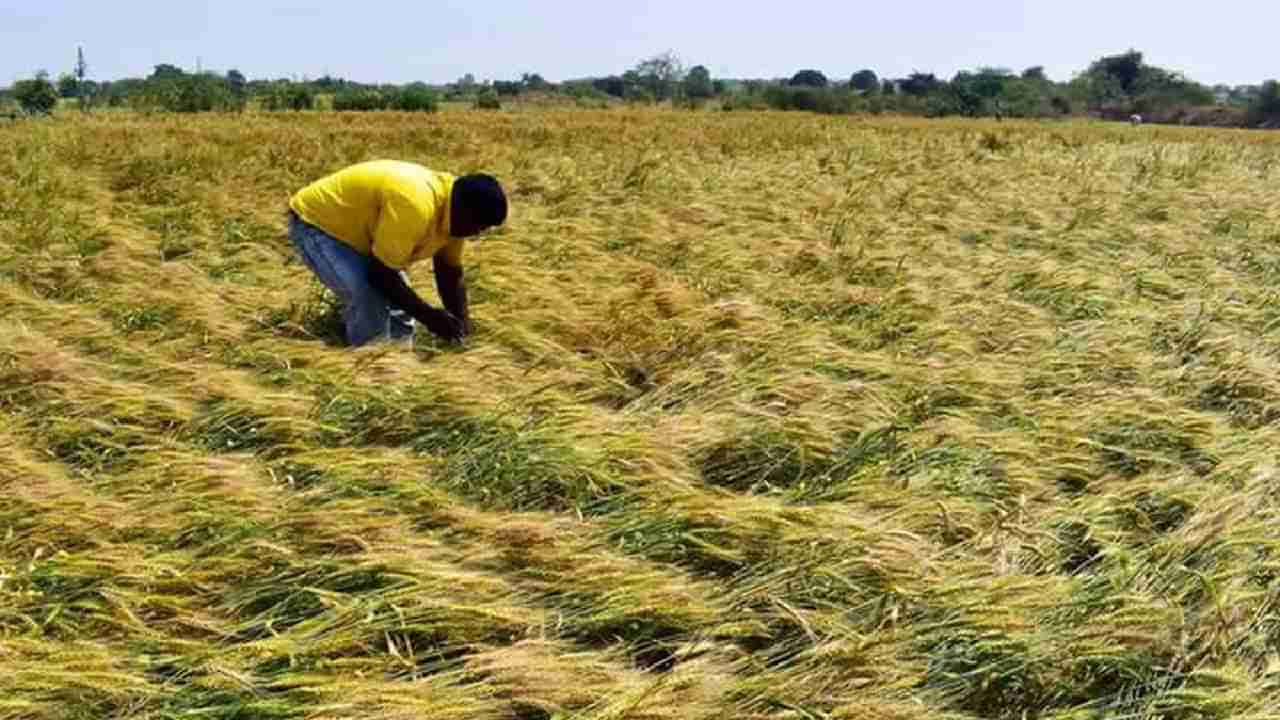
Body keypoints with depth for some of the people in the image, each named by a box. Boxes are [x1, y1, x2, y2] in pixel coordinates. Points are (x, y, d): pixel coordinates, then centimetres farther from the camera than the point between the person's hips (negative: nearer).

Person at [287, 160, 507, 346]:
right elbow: (380, 274, -32)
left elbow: (451, 275, 2)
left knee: (400, 300, 8)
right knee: (370, 302, -23)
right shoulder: (415, 205, -38)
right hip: (315, 223, -9)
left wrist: (461, 322, -8)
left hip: (354, 226, 9)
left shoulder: (451, 209, -9)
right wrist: (428, 315, -26)